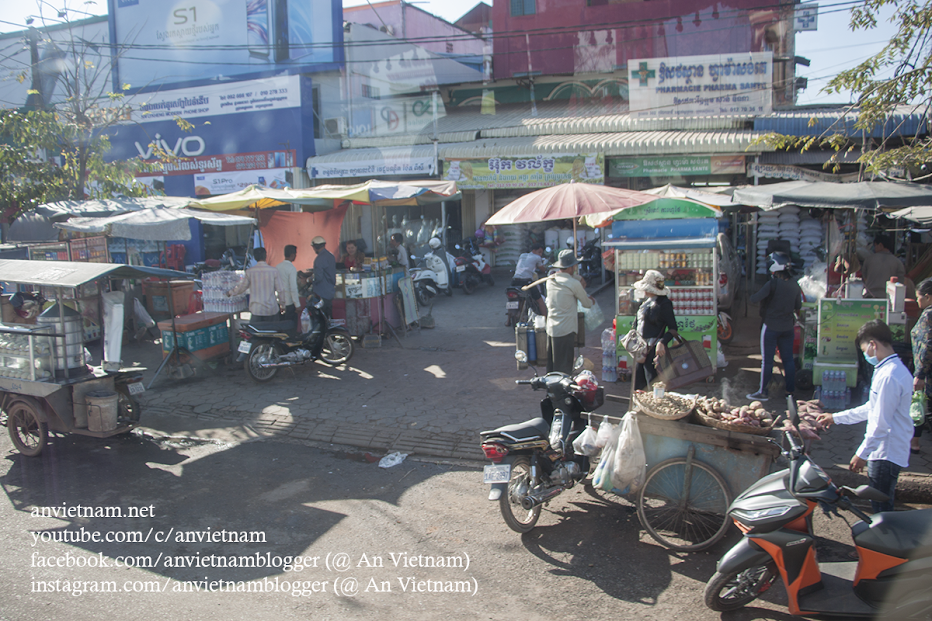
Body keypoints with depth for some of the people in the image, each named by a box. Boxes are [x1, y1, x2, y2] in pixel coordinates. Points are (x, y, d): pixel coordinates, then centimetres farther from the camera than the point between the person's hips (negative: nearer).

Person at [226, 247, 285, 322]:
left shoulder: (250, 271, -3)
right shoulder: (274, 271, -5)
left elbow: (242, 287, 10)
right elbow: (280, 290, -2)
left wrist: (230, 292, 30)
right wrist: (282, 305, 13)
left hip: (256, 309, 1)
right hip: (272, 310, 0)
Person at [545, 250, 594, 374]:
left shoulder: (550, 281, 7)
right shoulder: (574, 283, -13)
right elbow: (587, 304, -2)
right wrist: (591, 301, 24)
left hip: (551, 329, 7)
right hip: (566, 330, -7)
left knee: (551, 366, 15)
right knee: (564, 368, 1)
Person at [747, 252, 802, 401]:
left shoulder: (772, 284, -19)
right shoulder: (795, 285, 1)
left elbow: (754, 300, -20)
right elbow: (798, 306, 12)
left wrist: (752, 298, 2)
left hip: (771, 327, -6)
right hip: (788, 327, 6)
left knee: (767, 360, 1)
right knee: (788, 359, 12)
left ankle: (763, 392, 6)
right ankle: (791, 389, 17)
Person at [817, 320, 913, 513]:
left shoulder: (888, 376, -22)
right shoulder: (896, 369, 12)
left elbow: (881, 423, -22)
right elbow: (872, 409, 21)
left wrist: (862, 454, -16)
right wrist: (836, 417, 26)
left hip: (886, 453, -10)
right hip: (887, 451, 10)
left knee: (881, 508, -2)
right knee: (880, 506, 17)